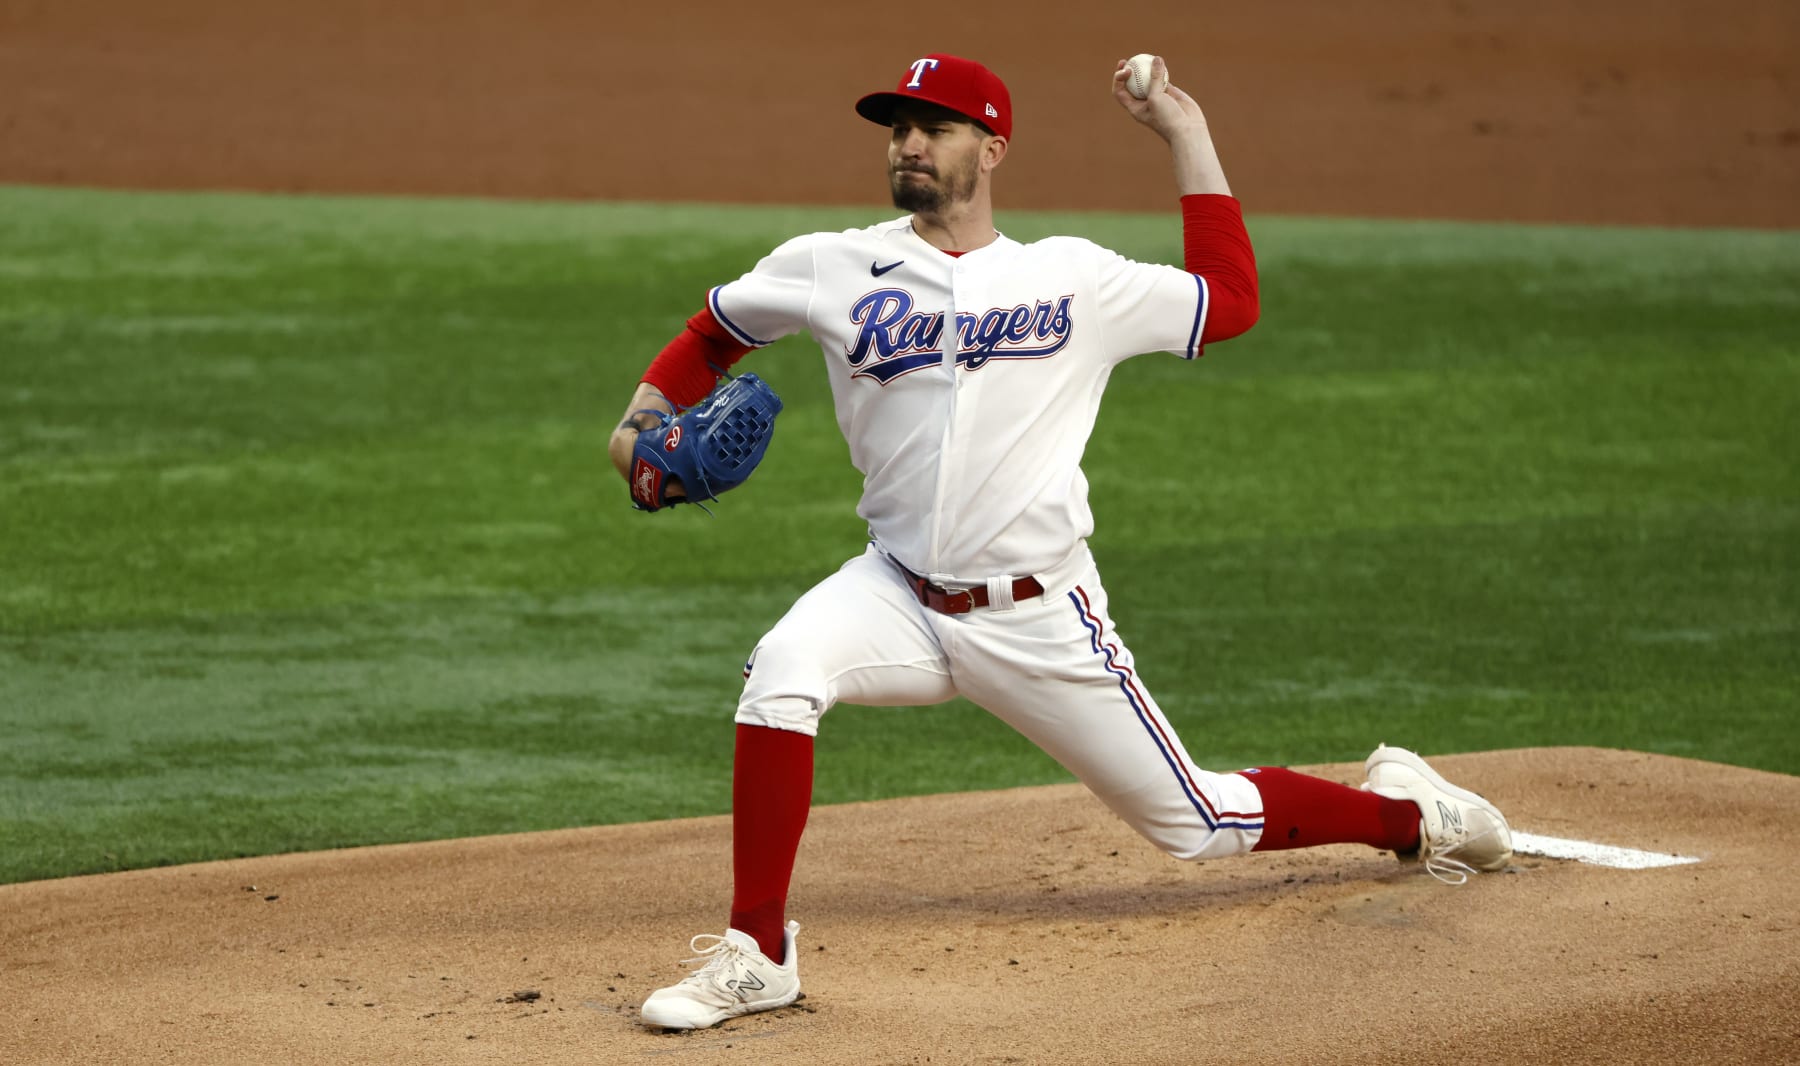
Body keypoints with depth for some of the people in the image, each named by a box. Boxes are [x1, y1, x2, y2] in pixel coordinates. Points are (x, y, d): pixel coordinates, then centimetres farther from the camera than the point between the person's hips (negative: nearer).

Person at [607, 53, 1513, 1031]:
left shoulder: (1075, 280, 1)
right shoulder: (830, 270, 1)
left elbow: (1230, 300, 8)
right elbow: (716, 330, 15)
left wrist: (1186, 134, 7)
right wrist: (645, 419, -4)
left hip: (1042, 624, -1)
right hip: (901, 599, 1)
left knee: (1198, 825, 5)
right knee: (782, 669, -31)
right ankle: (756, 954, -23)